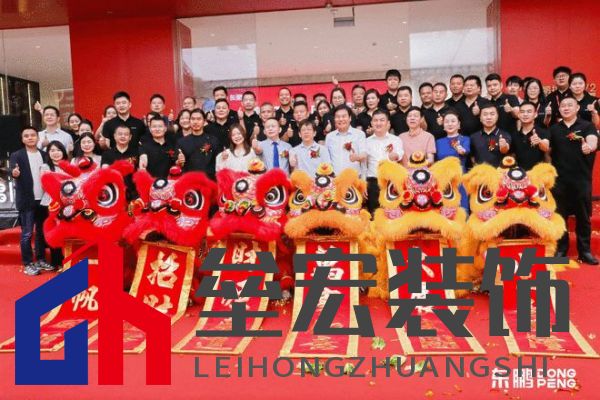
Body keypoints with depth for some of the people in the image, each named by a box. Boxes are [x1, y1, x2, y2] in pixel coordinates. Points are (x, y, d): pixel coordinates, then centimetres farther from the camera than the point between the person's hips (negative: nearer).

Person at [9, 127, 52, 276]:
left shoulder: (45, 155, 8)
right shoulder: (17, 155, -3)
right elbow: (12, 170, -19)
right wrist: (14, 173, -42)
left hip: (43, 199, 4)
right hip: (26, 201, -4)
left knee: (42, 231, 12)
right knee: (27, 233, -1)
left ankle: (41, 260, 24)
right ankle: (28, 264, 7)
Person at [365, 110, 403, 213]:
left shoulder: (396, 140, 2)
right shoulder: (367, 141, 9)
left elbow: (399, 155, -18)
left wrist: (395, 155, -42)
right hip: (372, 182, 2)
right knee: (374, 212, 6)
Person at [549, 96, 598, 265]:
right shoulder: (554, 129, 9)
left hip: (581, 178, -2)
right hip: (559, 178, 2)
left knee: (583, 216, 5)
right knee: (560, 215, 7)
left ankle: (585, 251, 15)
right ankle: (561, 249, 17)